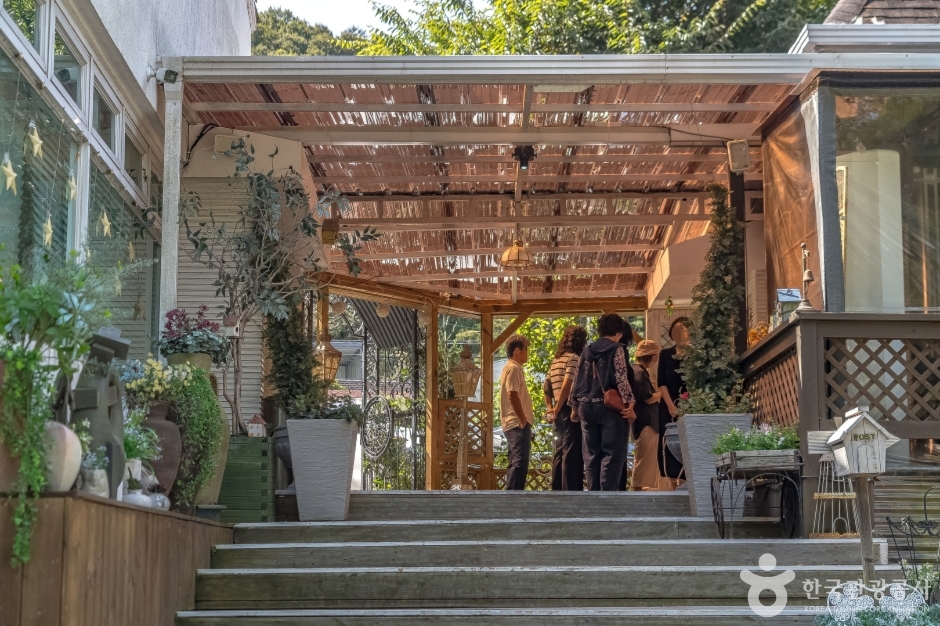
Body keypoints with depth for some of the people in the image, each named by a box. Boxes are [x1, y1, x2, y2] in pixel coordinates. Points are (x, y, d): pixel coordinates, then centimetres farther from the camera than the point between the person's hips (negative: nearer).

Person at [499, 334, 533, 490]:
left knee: (516, 464, 13)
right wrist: (523, 419, -17)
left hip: (514, 424, 11)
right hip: (518, 424, -11)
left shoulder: (511, 368, 21)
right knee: (520, 463, -14)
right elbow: (512, 395, -22)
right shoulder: (514, 369, -12)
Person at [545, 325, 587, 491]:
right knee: (572, 453, -8)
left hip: (560, 411, 9)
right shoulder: (574, 359, -10)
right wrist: (557, 409, -12)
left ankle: (557, 492, 16)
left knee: (560, 452, 13)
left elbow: (547, 386, 21)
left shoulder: (556, 360, 17)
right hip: (571, 411, -9)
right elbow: (567, 385, -20)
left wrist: (551, 408, 19)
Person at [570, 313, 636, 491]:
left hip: (586, 406, 6)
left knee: (591, 453, 10)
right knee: (613, 453, -3)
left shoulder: (587, 351, 12)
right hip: (610, 406, -6)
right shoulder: (617, 349, -5)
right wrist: (629, 402, -11)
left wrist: (576, 404, 17)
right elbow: (621, 378, -14)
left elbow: (578, 380, 12)